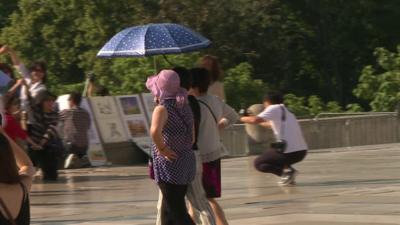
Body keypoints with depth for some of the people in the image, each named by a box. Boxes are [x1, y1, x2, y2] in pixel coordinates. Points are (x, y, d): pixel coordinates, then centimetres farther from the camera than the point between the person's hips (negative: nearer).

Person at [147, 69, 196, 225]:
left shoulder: (162, 109, -15)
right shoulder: (185, 107, 9)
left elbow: (155, 131, -35)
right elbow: (192, 137, 14)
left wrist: (162, 149, -21)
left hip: (169, 164, -8)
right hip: (187, 162, 8)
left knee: (177, 212, -3)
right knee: (168, 208, 19)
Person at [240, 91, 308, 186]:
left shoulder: (274, 108, -3)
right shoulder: (285, 111, 21)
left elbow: (255, 120, -13)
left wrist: (242, 118, 4)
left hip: (290, 152, -8)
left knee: (258, 163, 9)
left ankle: (287, 170, -9)